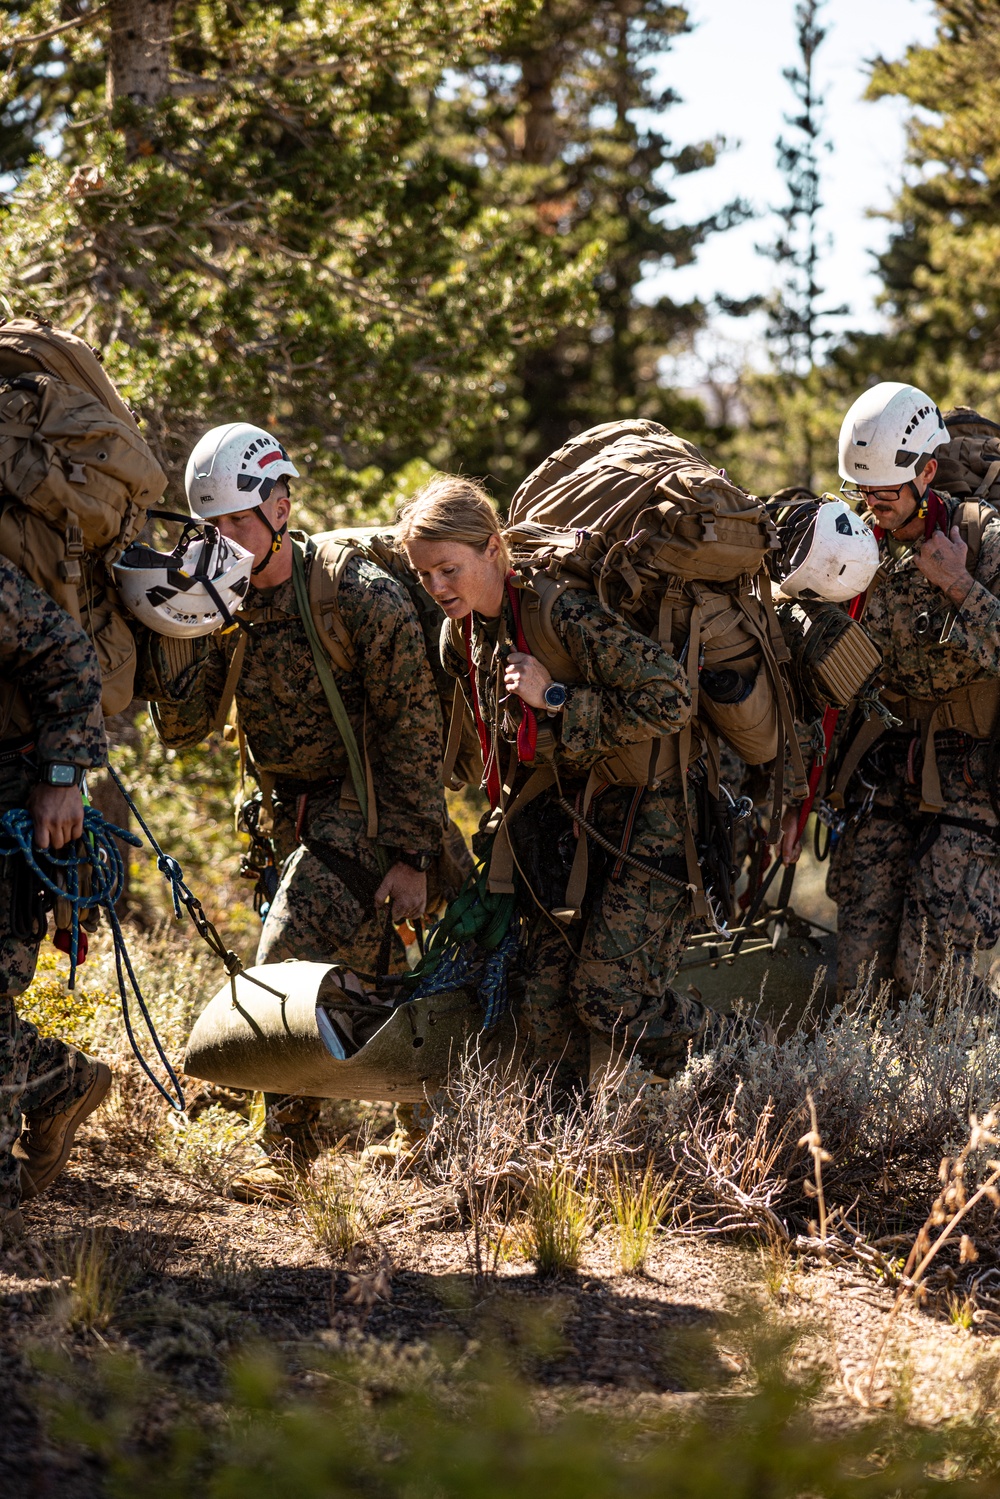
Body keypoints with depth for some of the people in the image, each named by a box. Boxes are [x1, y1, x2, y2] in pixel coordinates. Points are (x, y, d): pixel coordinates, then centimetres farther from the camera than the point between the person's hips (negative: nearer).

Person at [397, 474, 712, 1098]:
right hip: (557, 818, 7)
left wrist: (558, 701, -28)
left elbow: (671, 698, -29)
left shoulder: (563, 613, -25)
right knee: (546, 996, 1)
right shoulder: (462, 636, 0)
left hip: (640, 810, -7)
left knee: (608, 992, -12)